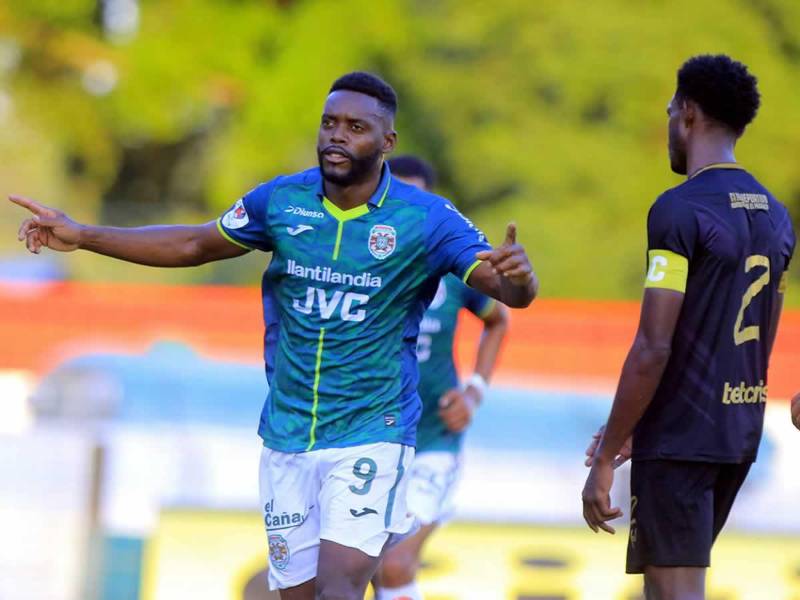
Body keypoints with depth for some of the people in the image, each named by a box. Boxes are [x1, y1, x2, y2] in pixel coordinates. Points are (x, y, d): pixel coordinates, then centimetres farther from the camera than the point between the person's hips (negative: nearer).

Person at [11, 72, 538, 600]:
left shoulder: (427, 218, -10)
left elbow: (508, 290, -16)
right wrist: (82, 236, 9)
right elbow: (194, 244, 13)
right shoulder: (282, 200, 0)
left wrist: (517, 276, -41)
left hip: (370, 438, -4)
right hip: (287, 437, 4)